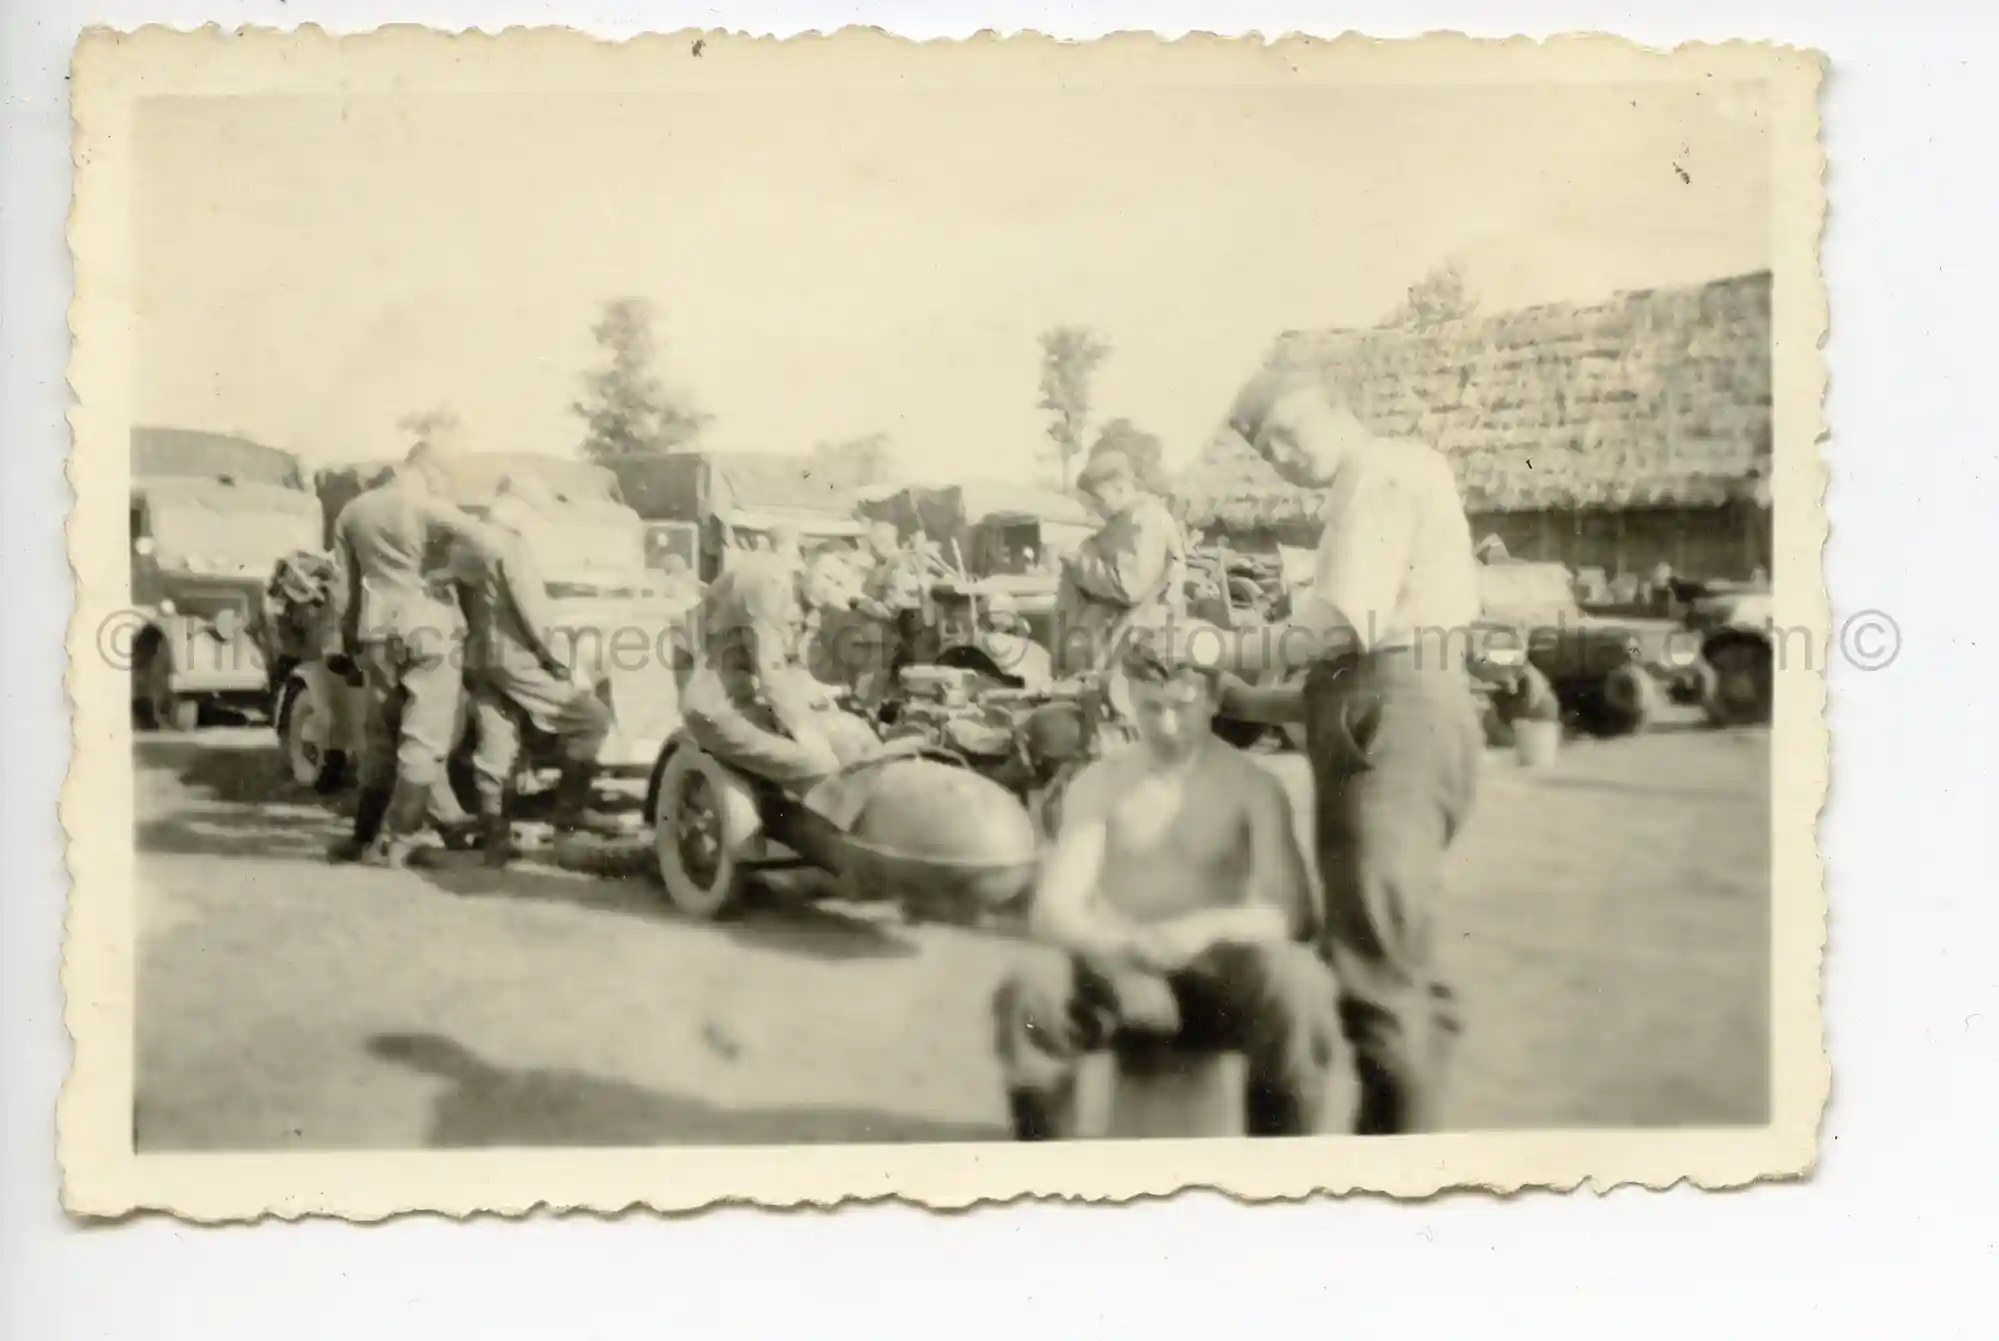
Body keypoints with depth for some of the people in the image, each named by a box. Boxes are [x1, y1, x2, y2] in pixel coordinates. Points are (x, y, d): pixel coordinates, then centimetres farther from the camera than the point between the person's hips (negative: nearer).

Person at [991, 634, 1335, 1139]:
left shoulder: (1250, 785, 4)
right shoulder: (1099, 783, 8)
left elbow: (1292, 913, -5)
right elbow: (1053, 910, -1)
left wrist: (1209, 927, -25)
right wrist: (1126, 948, -22)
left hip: (1219, 978, -1)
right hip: (1116, 975, 1)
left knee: (1298, 984, -33)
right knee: (1030, 993, -31)